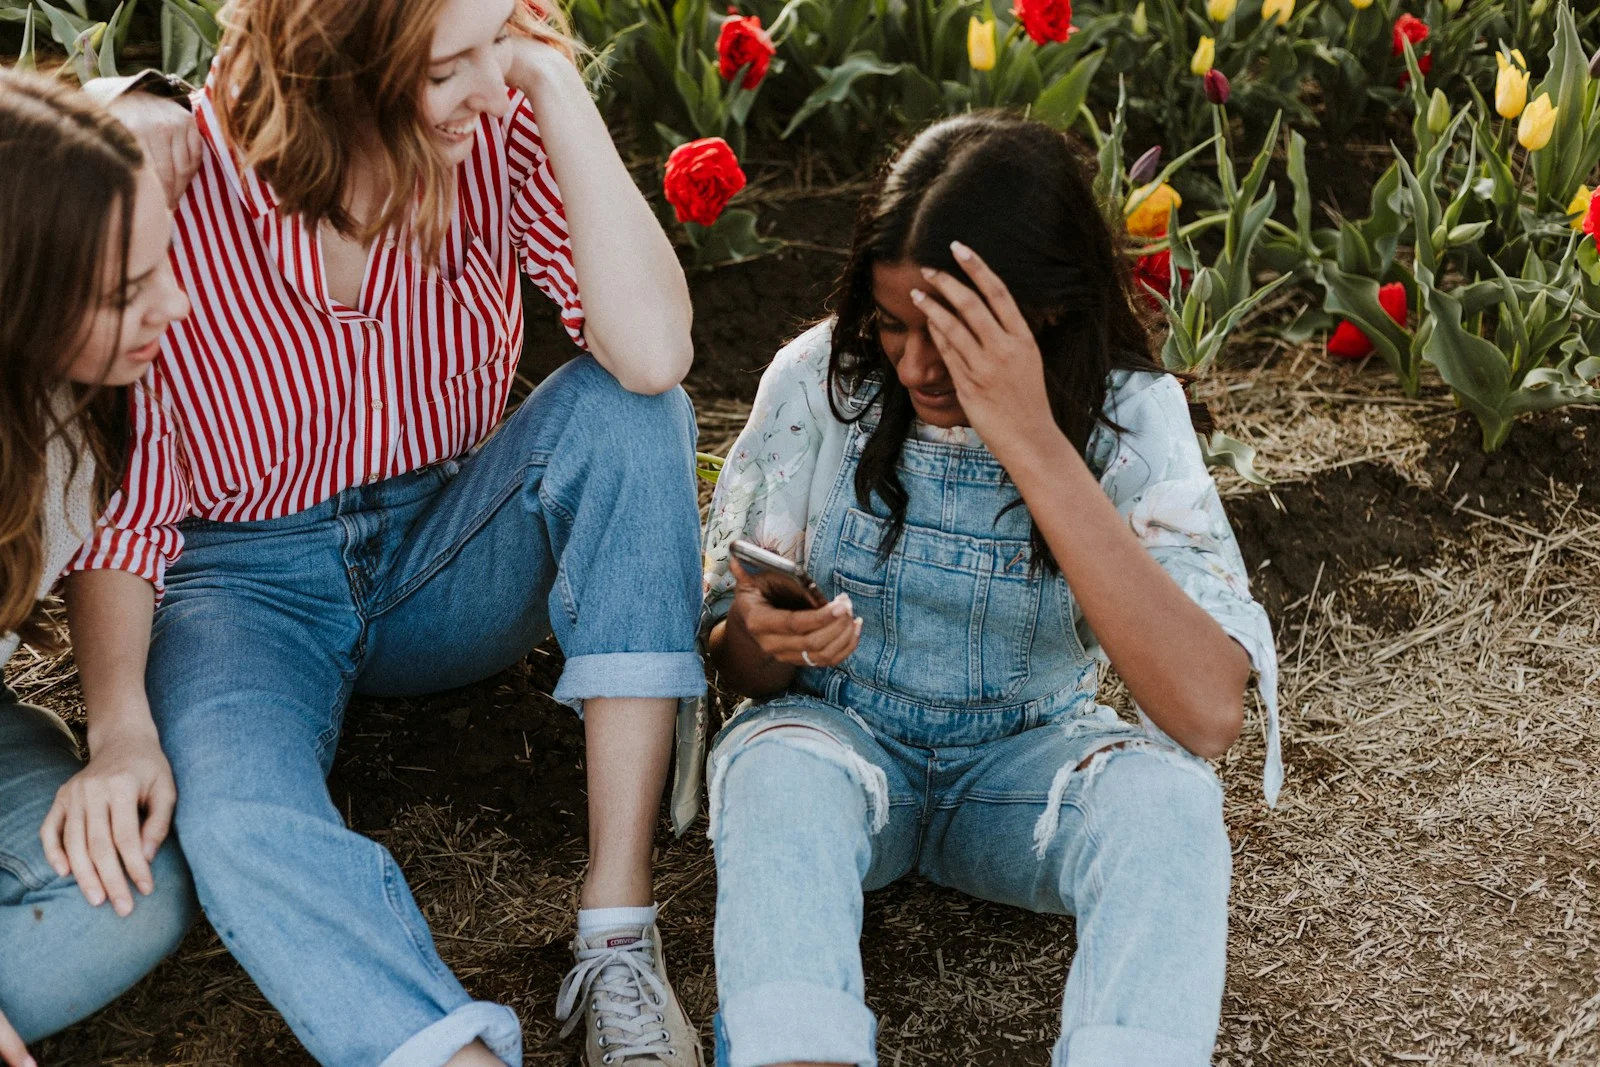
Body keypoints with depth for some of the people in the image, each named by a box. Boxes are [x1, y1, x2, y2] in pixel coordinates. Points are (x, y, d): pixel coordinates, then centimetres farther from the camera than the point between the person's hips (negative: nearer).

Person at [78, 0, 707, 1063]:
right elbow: (120, 511, -13)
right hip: (254, 584, -2)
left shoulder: (500, 128, -15)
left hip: (447, 554, 3)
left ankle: (618, 931, -27)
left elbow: (652, 354, -29)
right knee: (240, 822, -33)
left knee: (629, 409, -25)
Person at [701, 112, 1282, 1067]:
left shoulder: (1128, 415, -16)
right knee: (778, 769, -34)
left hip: (1023, 764, 0)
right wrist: (764, 641, -30)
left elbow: (1211, 713, -32)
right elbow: (737, 663, -2)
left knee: (1168, 797, -32)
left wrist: (1033, 444, -36)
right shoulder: (819, 380, -12)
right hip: (840, 736, 1)